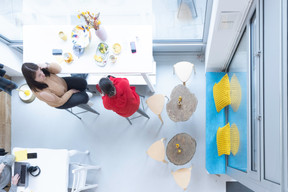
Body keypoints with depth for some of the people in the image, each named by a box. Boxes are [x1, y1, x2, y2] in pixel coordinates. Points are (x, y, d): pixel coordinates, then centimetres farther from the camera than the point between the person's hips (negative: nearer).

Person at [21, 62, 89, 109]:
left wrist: (47, 66, -45)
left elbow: (58, 69, -24)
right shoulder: (41, 93, -43)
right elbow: (60, 101, -27)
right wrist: (71, 91, -13)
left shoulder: (39, 69, -29)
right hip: (61, 102, -5)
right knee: (84, 97, -3)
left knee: (83, 83, -5)